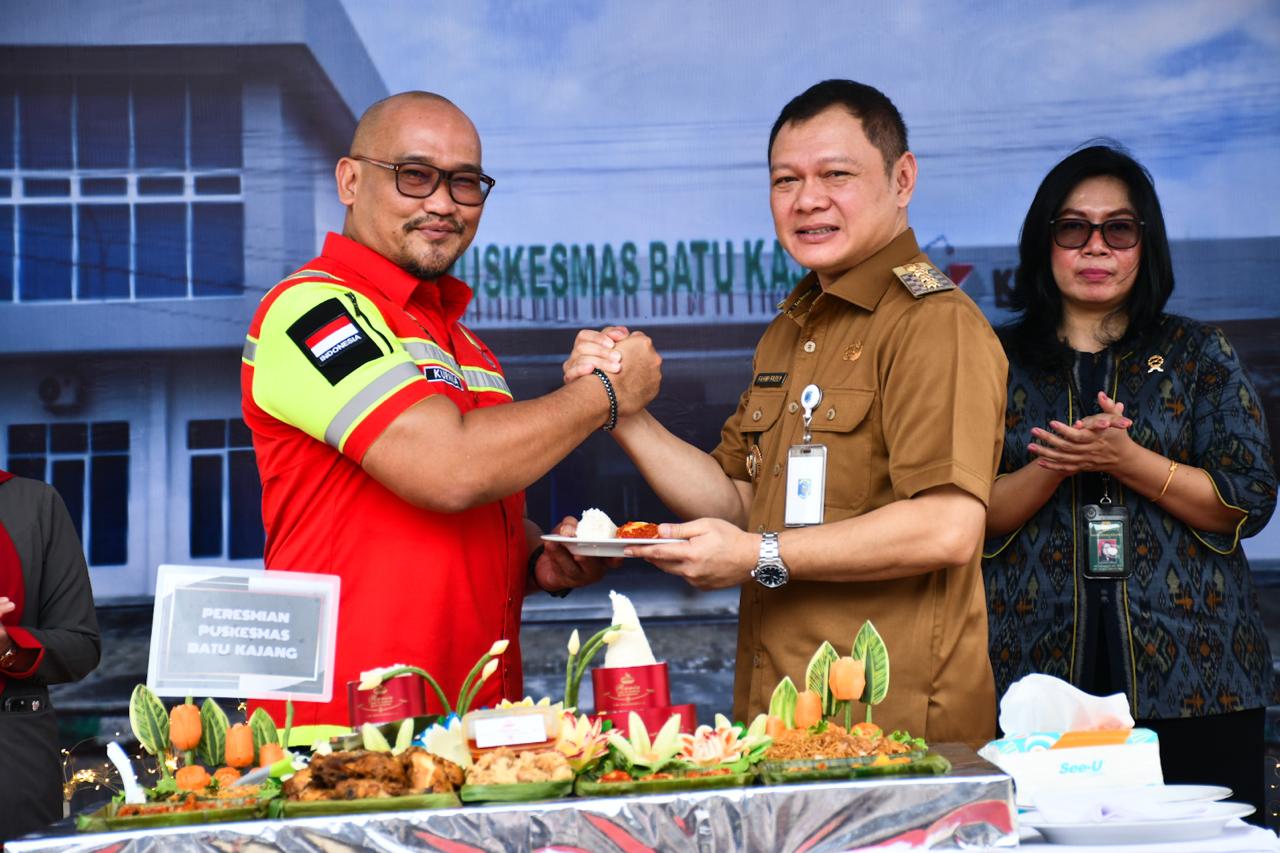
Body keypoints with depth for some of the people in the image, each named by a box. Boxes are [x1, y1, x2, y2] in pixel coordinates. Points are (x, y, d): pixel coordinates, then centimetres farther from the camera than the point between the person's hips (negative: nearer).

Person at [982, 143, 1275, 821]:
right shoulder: (1000, 361, 9)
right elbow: (973, 518, 3)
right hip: (1037, 672, 0)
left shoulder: (1198, 354, 9)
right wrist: (1056, 466, -16)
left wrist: (1125, 459, -13)